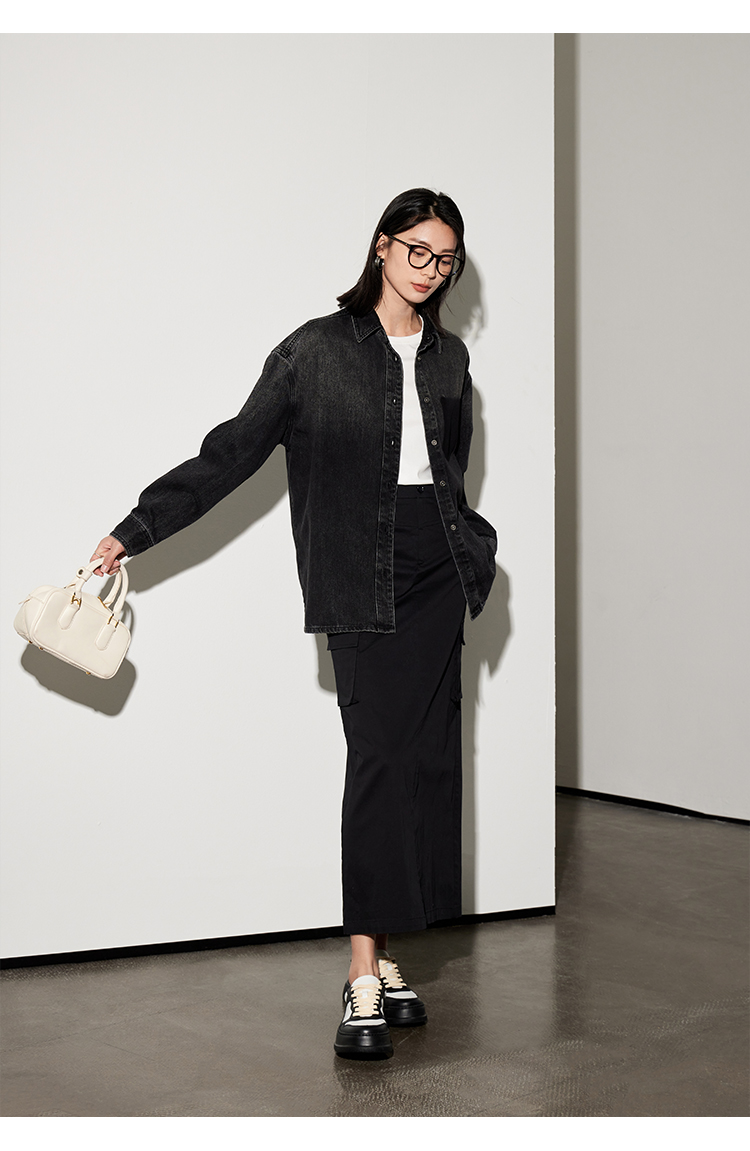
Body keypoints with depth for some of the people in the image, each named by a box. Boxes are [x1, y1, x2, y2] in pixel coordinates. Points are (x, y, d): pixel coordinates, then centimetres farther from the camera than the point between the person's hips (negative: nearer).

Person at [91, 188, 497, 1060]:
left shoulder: (448, 357, 14)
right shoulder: (320, 349, 0)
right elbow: (234, 450, -2)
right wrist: (135, 531, -6)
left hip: (437, 570, 5)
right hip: (359, 578, -5)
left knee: (427, 759, 0)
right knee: (379, 755, -13)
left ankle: (384, 957, 6)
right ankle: (365, 978, -12)